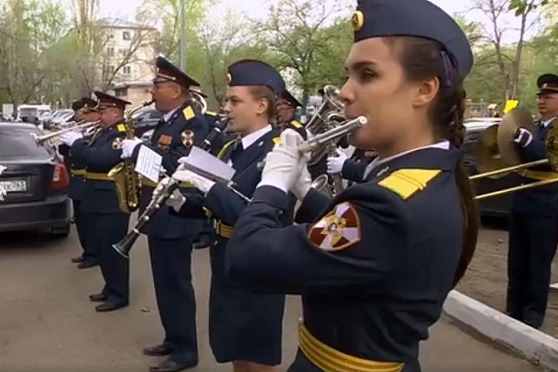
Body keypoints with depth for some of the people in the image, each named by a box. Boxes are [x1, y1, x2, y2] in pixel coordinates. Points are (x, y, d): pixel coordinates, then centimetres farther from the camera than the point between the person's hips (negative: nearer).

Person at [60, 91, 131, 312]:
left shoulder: (122, 135, -16)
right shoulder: (105, 133, 16)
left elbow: (100, 159, -28)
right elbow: (87, 157, 16)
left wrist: (76, 143, -17)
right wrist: (74, 142, 1)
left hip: (112, 203, -10)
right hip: (97, 201, 10)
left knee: (112, 249, -2)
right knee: (100, 248, 17)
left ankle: (119, 295, 9)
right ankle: (110, 288, 30)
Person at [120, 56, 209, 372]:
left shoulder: (193, 122, -15)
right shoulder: (167, 121, 15)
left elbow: (177, 164, -27)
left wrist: (137, 148, -20)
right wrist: (134, 150, 3)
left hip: (176, 216, -10)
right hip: (159, 214, 10)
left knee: (178, 283, -1)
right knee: (165, 283, 17)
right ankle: (173, 339, 30)